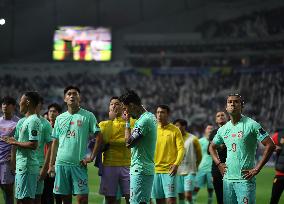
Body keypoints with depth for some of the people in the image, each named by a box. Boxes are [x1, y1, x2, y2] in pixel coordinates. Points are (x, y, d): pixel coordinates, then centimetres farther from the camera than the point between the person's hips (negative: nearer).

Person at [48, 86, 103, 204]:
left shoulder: (88, 116, 2)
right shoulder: (60, 118, 13)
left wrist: (91, 157, -8)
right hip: (61, 163, 3)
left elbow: (99, 137, -1)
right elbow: (55, 142, 14)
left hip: (79, 163, -3)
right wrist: (51, 164, 9)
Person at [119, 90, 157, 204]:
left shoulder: (144, 120, -17)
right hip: (148, 168, 10)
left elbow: (129, 142, -19)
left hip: (140, 170, -10)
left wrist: (127, 123, -8)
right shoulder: (150, 116, 14)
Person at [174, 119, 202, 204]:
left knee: (188, 195, -12)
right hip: (178, 172, 4)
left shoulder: (193, 139, -3)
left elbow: (199, 155, 7)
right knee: (180, 195, 8)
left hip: (190, 172, -4)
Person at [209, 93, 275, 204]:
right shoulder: (223, 129, 12)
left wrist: (257, 169, -13)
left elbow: (270, 145, -11)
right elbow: (212, 147, 29)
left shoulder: (251, 125, -7)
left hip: (245, 179, -6)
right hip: (227, 178, 6)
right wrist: (219, 164, 12)